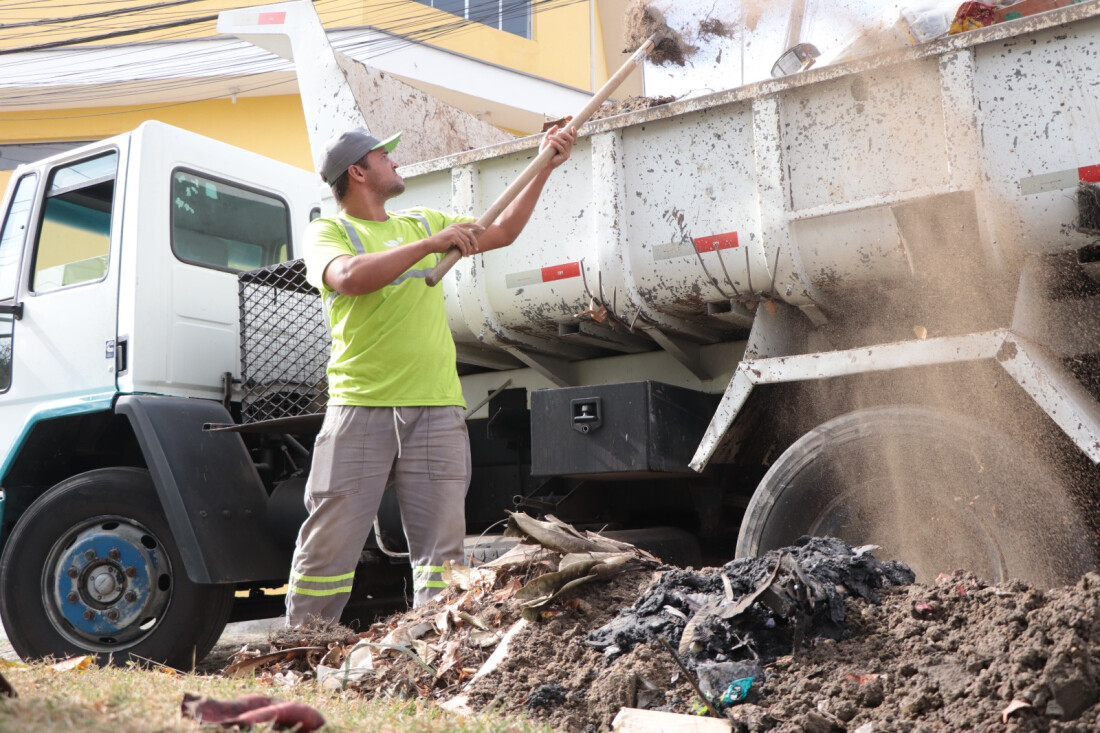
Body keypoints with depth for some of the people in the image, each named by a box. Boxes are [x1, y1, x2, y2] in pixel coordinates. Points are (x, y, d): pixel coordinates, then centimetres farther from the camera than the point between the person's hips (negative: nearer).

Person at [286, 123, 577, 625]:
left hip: (437, 409, 4)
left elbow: (503, 232, 24)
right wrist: (430, 244, -19)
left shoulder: (421, 223, 21)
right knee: (328, 544, -2)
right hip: (360, 408, -4)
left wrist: (544, 168, 18)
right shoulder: (327, 232, 5)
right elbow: (350, 277, -18)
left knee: (442, 550, 1)